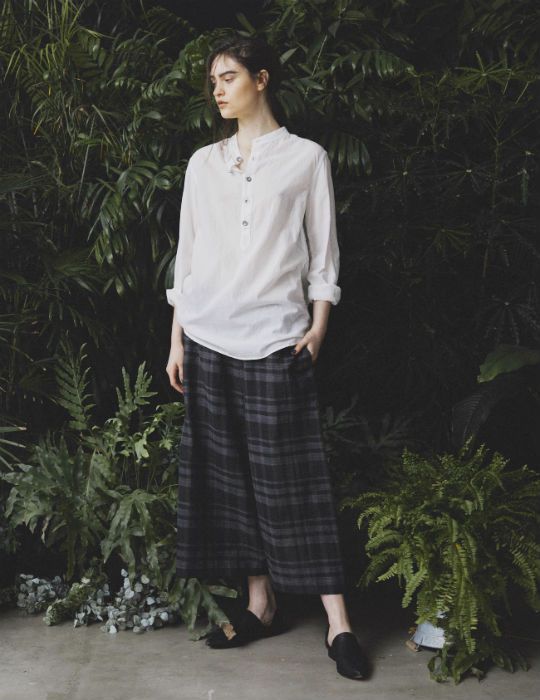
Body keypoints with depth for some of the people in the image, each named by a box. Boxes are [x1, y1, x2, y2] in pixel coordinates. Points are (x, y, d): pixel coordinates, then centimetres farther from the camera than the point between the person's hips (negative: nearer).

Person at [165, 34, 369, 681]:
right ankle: (261, 604, 16)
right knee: (226, 474, 5)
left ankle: (337, 621, 0)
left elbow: (323, 252, 4)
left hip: (276, 337, -4)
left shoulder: (306, 158, 4)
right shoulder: (203, 163, 13)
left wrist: (318, 327, -6)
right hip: (208, 336, 4)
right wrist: (177, 339, 8)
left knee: (292, 478, -5)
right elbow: (187, 254, 12)